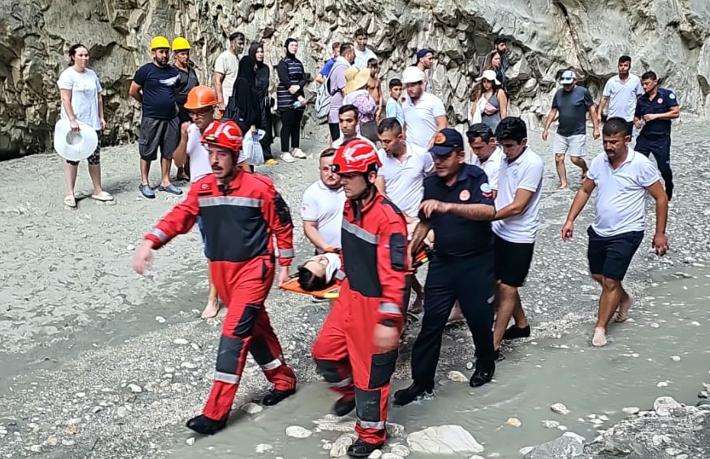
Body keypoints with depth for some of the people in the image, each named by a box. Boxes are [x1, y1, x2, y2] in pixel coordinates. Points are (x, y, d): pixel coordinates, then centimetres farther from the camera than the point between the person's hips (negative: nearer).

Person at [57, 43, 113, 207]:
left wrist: (101, 117, 11)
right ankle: (70, 194, 2)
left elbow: (99, 97, 17)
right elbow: (66, 99, -13)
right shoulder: (68, 75, -7)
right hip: (75, 123, -6)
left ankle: (97, 190, 18)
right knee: (72, 158, -3)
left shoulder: (92, 74, 13)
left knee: (95, 158, 9)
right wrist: (72, 120, -20)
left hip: (93, 123, 6)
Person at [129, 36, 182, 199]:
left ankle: (165, 182, 19)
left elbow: (178, 90, 24)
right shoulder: (146, 70, -5)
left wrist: (172, 104, 11)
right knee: (148, 152, 1)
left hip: (171, 117, 5)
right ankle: (144, 183, 10)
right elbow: (133, 92, -1)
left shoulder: (173, 71, 9)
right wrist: (148, 103, 9)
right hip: (151, 118, -5)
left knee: (168, 151, 9)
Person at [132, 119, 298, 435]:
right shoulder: (202, 188, 1)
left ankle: (216, 412, -6)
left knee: (234, 332, -10)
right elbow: (178, 217, -10)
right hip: (221, 270, 6)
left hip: (253, 268, -6)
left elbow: (282, 226, -2)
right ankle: (283, 380, 37)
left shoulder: (259, 187, -11)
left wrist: (285, 265, 1)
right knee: (254, 326, 17)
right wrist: (149, 243, -26)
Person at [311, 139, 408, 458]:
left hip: (375, 303, -8)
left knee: (371, 370, 7)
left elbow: (394, 273, -27)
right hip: (350, 295, 8)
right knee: (324, 351, 17)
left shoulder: (388, 218, -26)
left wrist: (389, 321, -29)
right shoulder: (350, 206, 1)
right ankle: (351, 391, 46)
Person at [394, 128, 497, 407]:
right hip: (442, 262, 4)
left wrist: (447, 206, -41)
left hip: (476, 263, -4)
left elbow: (489, 211, -31)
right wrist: (410, 250, 7)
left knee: (479, 320, 12)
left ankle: (485, 365, 39)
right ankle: (421, 381, 14)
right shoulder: (430, 183, 2)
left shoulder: (475, 177, -14)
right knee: (431, 322, 3)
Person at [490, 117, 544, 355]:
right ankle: (521, 325, 37)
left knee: (507, 289, -3)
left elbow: (517, 206, -21)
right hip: (500, 232, 8)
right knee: (501, 284, 17)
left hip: (519, 237, -7)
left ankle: (494, 345, 1)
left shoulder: (533, 164, -19)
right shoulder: (505, 159, 4)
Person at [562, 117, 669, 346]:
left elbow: (661, 198, -9)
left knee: (610, 281, -8)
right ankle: (623, 299, 48)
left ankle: (600, 328, 8)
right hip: (599, 231, 6)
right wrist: (570, 220, -1)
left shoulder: (641, 164, -16)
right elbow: (584, 191, 9)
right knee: (598, 275, 20)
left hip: (626, 234, -6)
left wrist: (660, 234, -9)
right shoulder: (598, 162, -2)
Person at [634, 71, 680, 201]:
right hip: (644, 137, 4)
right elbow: (636, 117, 17)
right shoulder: (641, 99, 7)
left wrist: (655, 116, -18)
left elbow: (676, 113, -12)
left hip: (661, 139, -4)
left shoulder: (667, 94, -7)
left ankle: (669, 190, 30)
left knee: (664, 168, 4)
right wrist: (637, 122, -7)